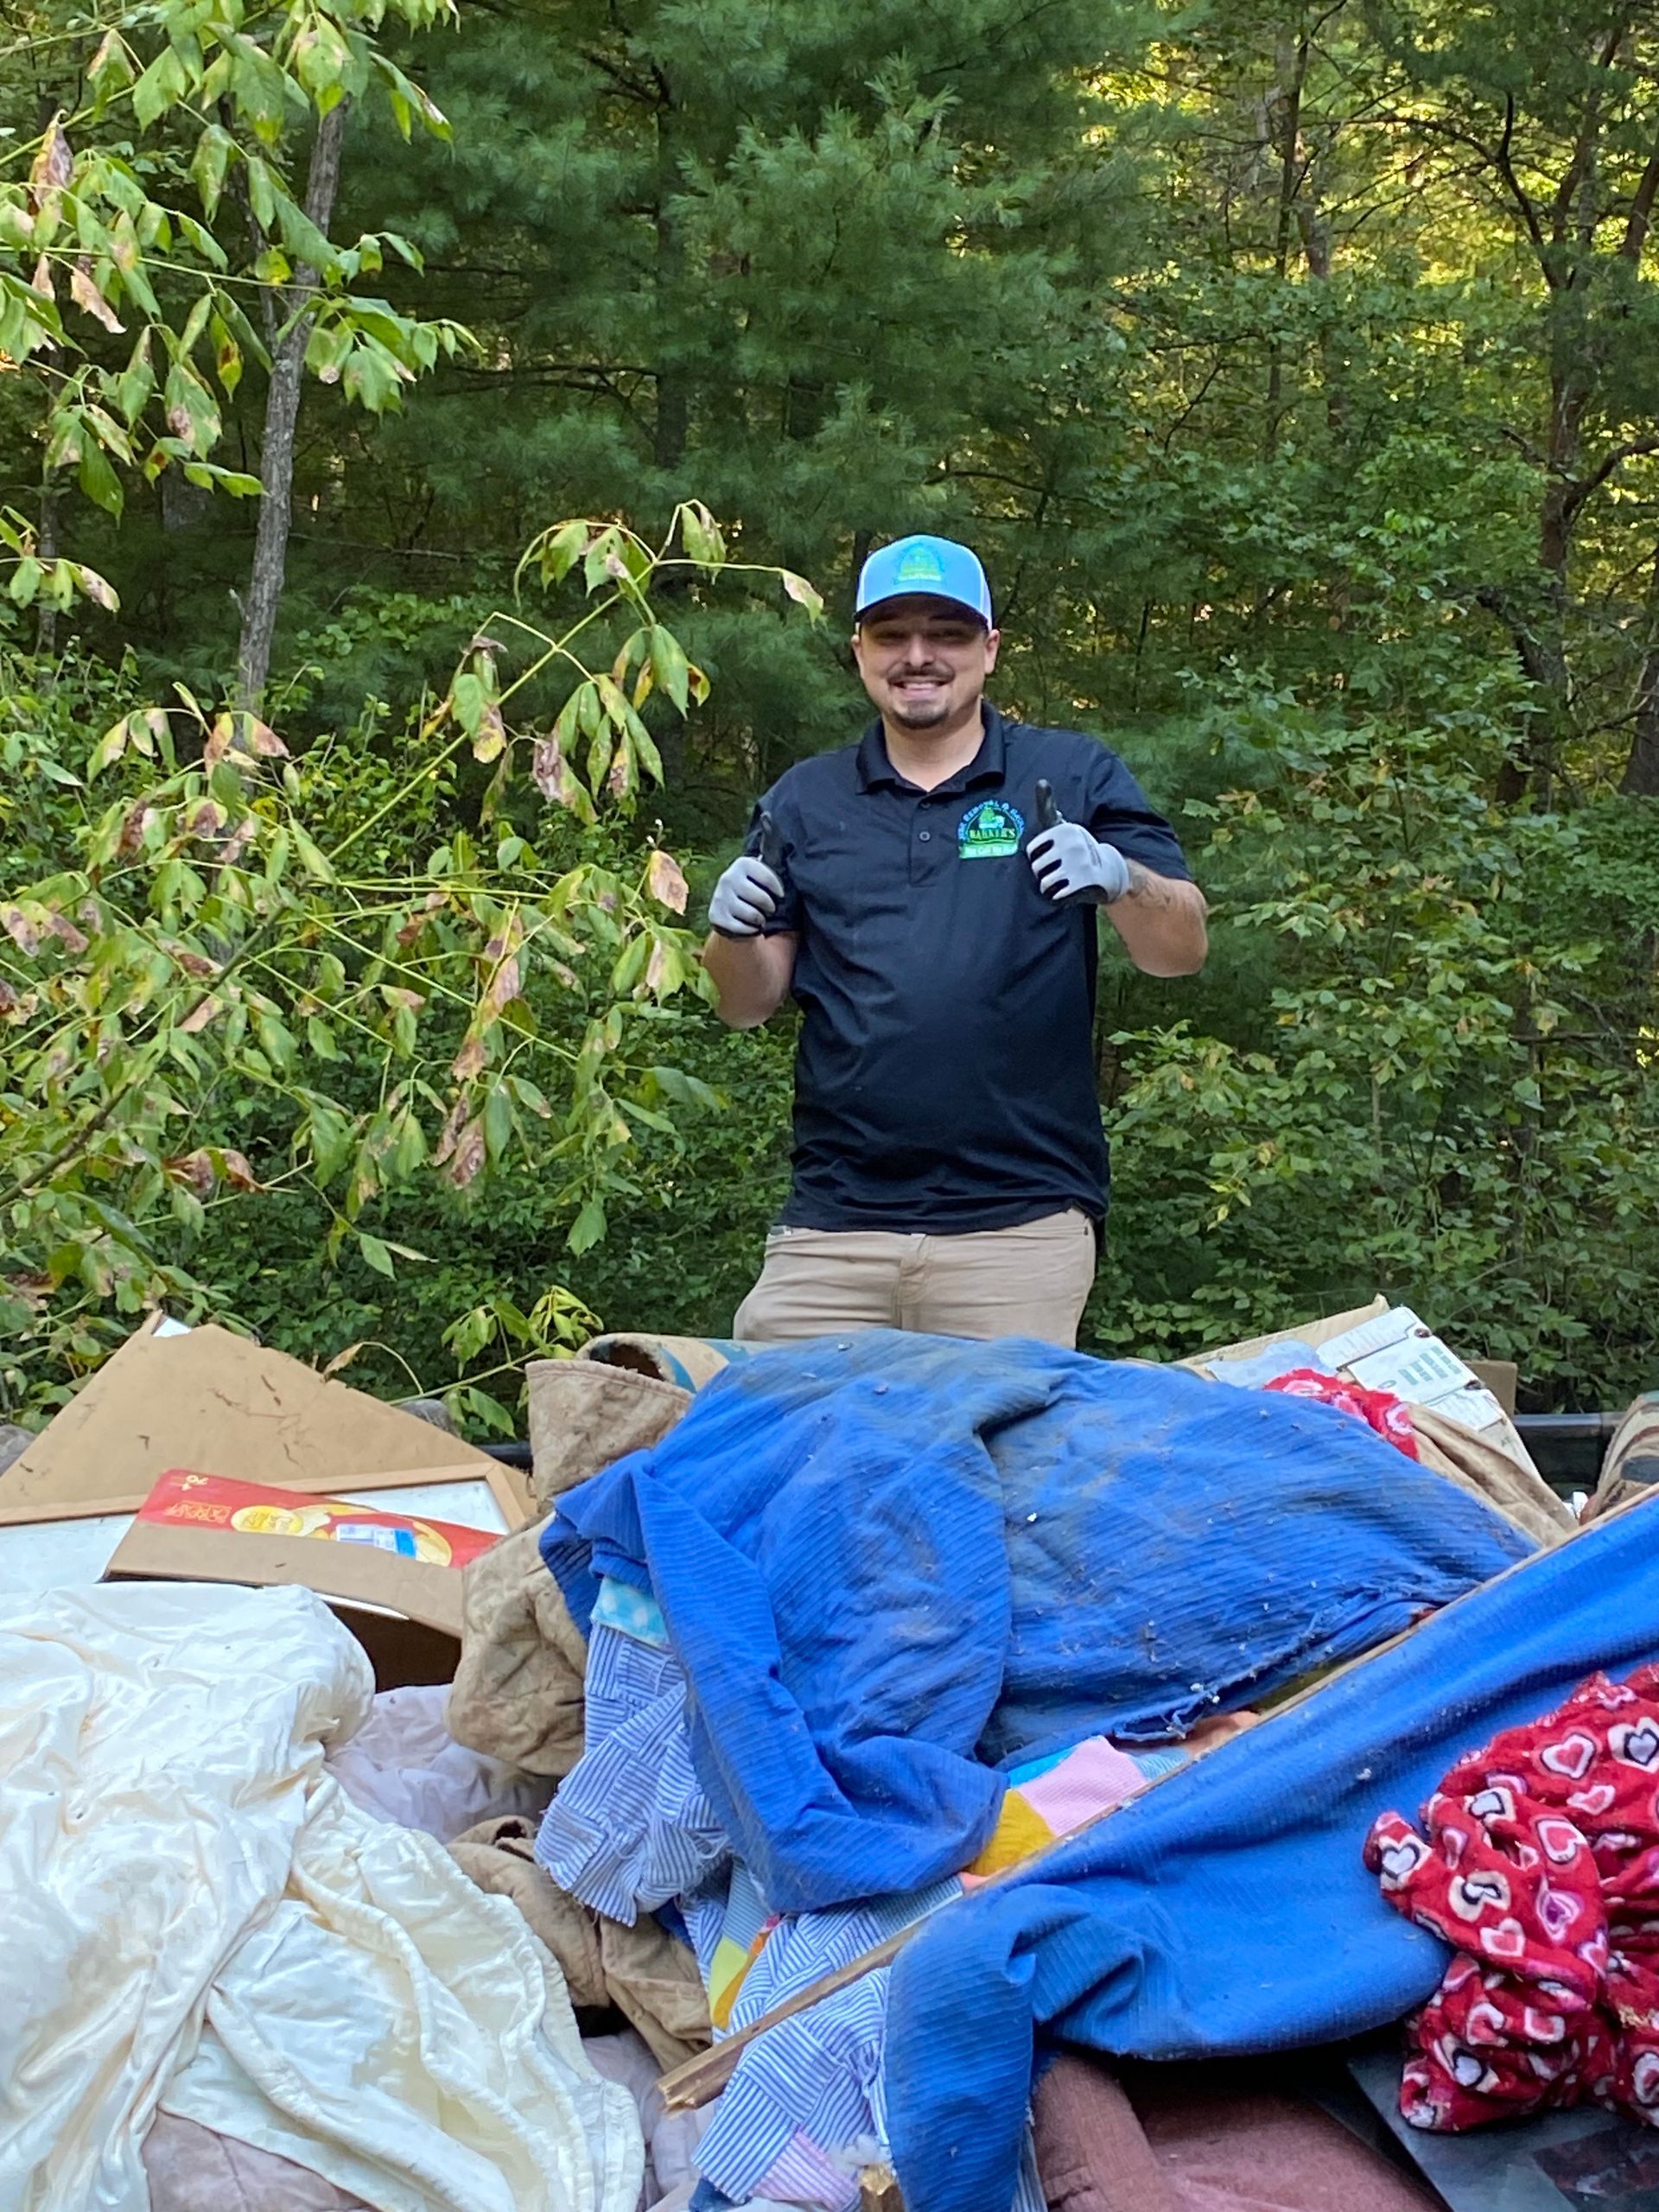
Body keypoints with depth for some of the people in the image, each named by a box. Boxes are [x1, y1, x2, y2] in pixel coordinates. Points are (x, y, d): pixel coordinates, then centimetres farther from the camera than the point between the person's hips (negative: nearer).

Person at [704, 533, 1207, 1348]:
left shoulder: (1074, 777, 7)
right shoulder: (804, 800, 13)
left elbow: (1181, 950, 1)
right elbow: (748, 1005, 12)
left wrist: (1120, 879, -19)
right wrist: (733, 932, -10)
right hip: (830, 1225, 2)